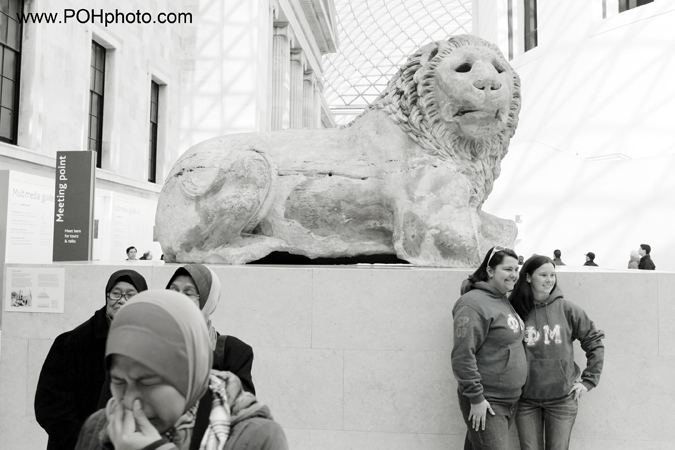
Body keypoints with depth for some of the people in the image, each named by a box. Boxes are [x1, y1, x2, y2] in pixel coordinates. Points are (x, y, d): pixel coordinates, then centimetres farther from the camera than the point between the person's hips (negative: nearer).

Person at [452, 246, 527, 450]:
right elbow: (462, 356, -21)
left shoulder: (504, 301, 11)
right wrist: (476, 398, -21)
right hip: (485, 402, -8)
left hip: (510, 400, 8)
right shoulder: (474, 304, -18)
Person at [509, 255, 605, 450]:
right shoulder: (516, 310, -5)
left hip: (562, 398, 0)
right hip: (526, 399, 0)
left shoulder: (567, 309, -3)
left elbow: (594, 342, 5)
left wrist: (588, 381, 2)